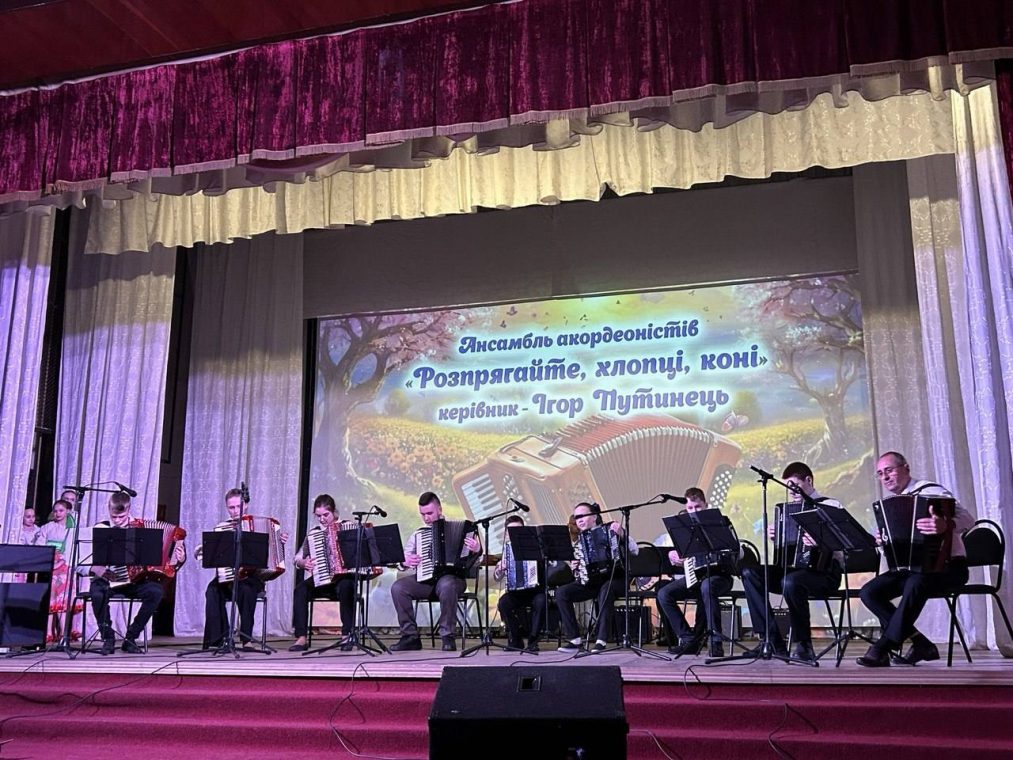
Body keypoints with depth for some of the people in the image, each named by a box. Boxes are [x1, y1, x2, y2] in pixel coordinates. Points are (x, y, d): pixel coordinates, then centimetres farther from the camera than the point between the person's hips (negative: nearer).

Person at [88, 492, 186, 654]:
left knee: (156, 591, -26)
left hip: (135, 581, 2)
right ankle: (108, 639, -10)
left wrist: (178, 559, -10)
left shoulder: (140, 526, 6)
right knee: (97, 594, -34)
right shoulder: (101, 528, 1)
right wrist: (99, 570, -25)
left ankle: (130, 638, -9)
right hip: (107, 580, -2)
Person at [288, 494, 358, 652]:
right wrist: (303, 563, -10)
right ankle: (301, 638, -25)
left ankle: (347, 635, -26)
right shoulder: (313, 533, 12)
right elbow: (297, 559, 12)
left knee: (345, 586, -37)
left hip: (344, 578, -3)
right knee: (301, 589, -27)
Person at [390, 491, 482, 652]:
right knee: (398, 587, -23)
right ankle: (410, 636, -13)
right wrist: (406, 561, -5)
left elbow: (469, 560, 2)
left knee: (446, 585, -39)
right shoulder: (417, 535, 17)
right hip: (424, 579, 4)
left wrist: (476, 550, -21)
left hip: (451, 577, -4)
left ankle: (447, 636, -24)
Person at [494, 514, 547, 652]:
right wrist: (500, 569, -13)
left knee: (540, 601, -33)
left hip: (535, 589, -2)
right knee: (503, 603, -27)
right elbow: (497, 577, 9)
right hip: (515, 591, 2)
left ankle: (533, 640, -15)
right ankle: (515, 640, -9)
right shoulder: (506, 549, 9)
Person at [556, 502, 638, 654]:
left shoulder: (610, 530, -1)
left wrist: (622, 535, -24)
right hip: (589, 582, 5)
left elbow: (634, 550, -9)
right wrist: (575, 569, -2)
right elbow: (579, 572, 20)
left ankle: (601, 640, -32)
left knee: (605, 590, -38)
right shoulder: (579, 541, 11)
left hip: (614, 579, -4)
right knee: (561, 592, -17)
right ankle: (574, 639, -14)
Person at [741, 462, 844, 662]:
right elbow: (786, 541, 22)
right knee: (749, 573, -14)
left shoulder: (831, 506, -3)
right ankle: (772, 640, -16)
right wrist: (774, 536, 1)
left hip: (825, 572, -7)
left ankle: (804, 645, -18)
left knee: (790, 582, -38)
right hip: (793, 568, 7)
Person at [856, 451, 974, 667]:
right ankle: (920, 643, -10)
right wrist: (883, 541, -5)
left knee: (915, 583, -38)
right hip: (912, 567, 7)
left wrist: (946, 525, -45)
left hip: (947, 567, -7)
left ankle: (882, 648, -30)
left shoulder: (930, 491, -8)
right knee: (869, 592, -14)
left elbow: (967, 518, -23)